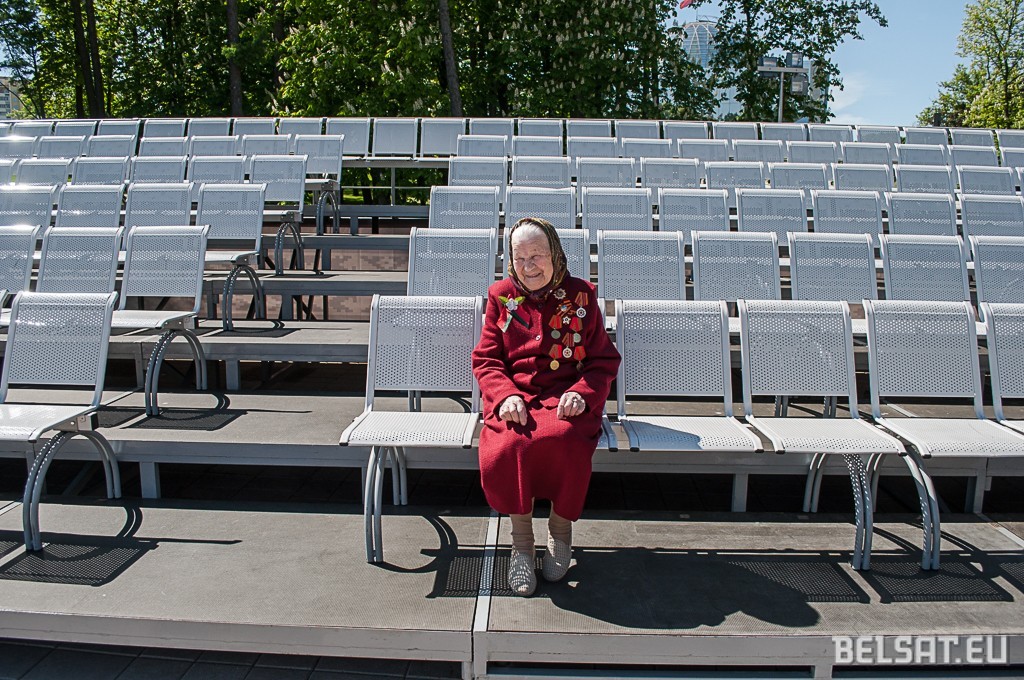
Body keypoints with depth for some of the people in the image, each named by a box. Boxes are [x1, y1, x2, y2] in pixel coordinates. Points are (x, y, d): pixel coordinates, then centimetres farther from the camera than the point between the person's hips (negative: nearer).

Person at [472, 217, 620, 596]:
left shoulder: (580, 296, 8)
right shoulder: (501, 297, 11)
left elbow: (604, 361, 9)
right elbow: (485, 360, 9)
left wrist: (583, 392, -11)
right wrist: (506, 395, -12)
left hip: (567, 399, -1)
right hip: (515, 399, 1)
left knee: (564, 440, -34)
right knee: (506, 447, -32)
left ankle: (561, 529, -4)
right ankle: (521, 543, -8)